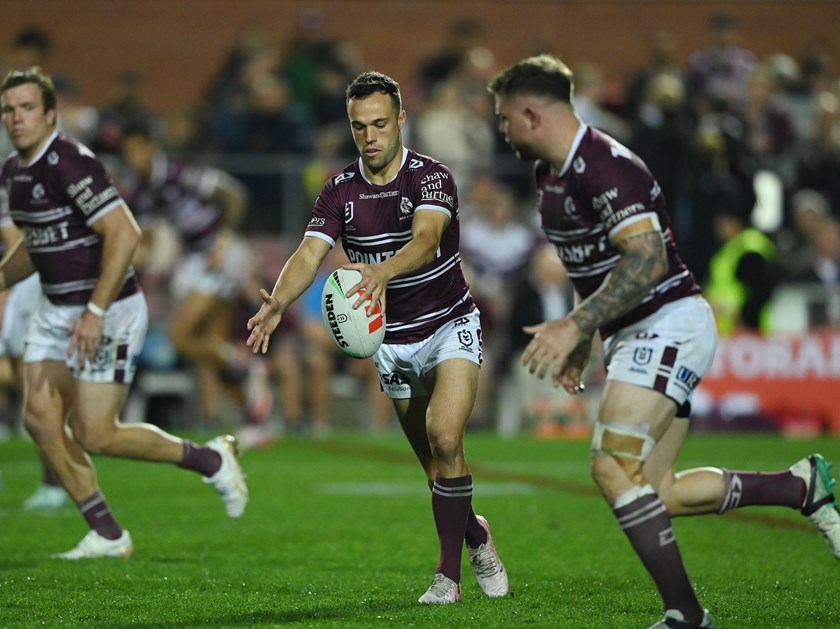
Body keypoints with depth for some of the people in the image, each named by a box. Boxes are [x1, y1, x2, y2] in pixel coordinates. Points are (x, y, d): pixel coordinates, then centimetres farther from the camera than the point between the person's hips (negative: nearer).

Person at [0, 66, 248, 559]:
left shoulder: (71, 163, -21)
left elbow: (124, 233, -26)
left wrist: (95, 312, -27)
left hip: (109, 312, -9)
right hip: (55, 311, 9)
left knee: (94, 435, -8)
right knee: (40, 418, -3)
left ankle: (210, 459, 12)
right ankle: (108, 536, 6)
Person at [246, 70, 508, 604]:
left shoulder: (431, 176, -17)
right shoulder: (340, 190, -5)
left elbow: (425, 238, -37)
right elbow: (310, 254, -17)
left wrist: (383, 272, -58)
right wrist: (279, 302, -39)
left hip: (451, 325, -4)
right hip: (393, 342, 4)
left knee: (445, 438, -23)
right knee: (433, 460, 9)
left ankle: (449, 574, -15)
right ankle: (476, 536, 36)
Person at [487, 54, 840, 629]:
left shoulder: (603, 167, -19)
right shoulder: (550, 175, 13)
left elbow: (647, 260, -28)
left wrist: (575, 325, -31)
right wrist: (581, 342, 25)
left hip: (668, 323, -11)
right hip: (635, 336, 11)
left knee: (614, 468, -22)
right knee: (657, 495, 7)